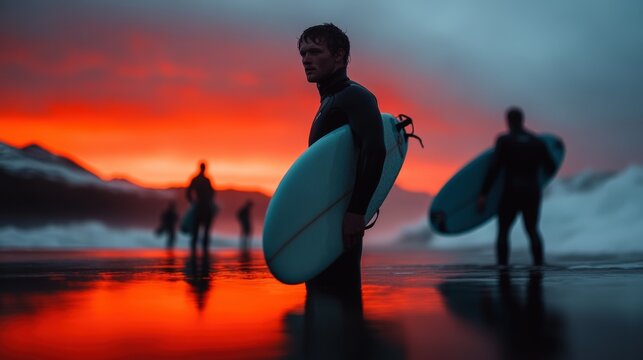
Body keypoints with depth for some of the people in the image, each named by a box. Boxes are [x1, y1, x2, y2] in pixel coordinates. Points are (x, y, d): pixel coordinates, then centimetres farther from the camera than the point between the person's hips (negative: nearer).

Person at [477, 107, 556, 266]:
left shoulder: (504, 140, -6)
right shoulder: (537, 141, 6)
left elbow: (494, 169, -14)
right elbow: (551, 168, 10)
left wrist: (483, 194, -13)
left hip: (512, 193, -3)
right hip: (533, 192, 4)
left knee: (503, 231, 9)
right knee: (532, 230, 19)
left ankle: (502, 266, -1)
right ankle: (539, 264, 9)